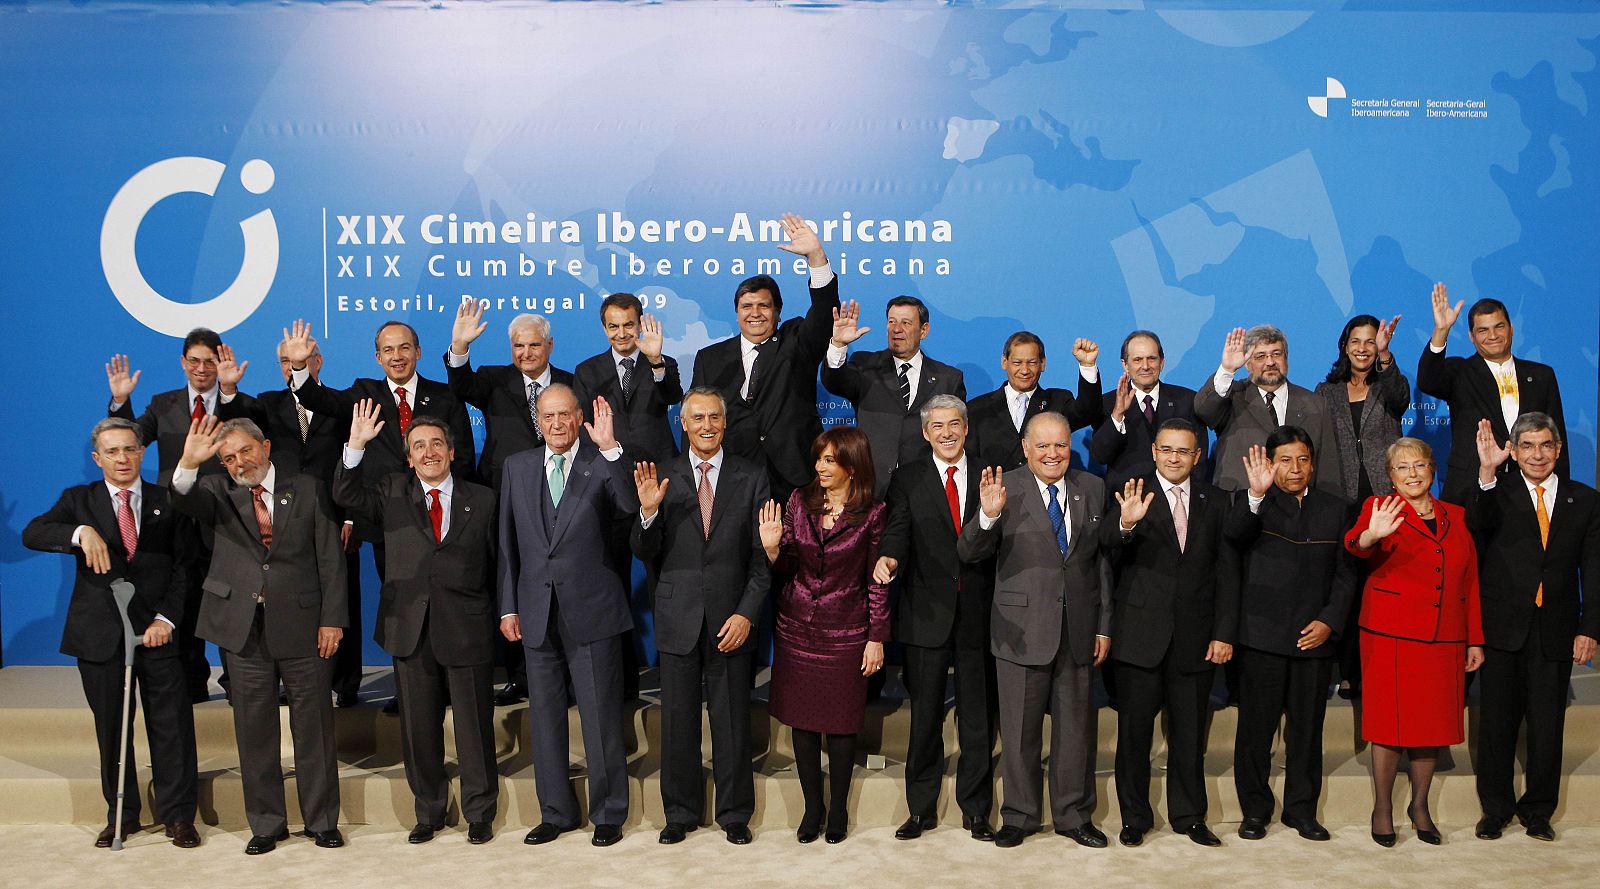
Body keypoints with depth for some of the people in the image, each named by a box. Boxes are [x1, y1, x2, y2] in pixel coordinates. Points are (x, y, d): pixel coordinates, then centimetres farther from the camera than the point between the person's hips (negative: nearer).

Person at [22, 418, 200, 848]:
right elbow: (32, 534, -9)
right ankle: (121, 814, 22)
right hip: (100, 632, 1)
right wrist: (81, 532, -28)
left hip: (158, 630, -1)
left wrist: (166, 618, -11)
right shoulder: (79, 499, 8)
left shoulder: (167, 501, 6)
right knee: (111, 728, 9)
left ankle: (178, 814, 12)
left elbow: (184, 566, 2)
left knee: (172, 725, 1)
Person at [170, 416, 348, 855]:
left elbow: (331, 559, 2)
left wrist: (332, 618, -5)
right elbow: (184, 500, -15)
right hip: (243, 629, 1)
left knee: (314, 727, 5)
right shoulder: (219, 493, 8)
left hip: (302, 625, -1)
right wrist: (188, 463, -35)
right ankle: (266, 823, 21)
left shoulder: (307, 490, 5)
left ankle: (322, 820, 17)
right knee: (254, 729, 8)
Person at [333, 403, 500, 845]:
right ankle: (428, 813, 25)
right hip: (411, 631, 2)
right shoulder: (393, 493, 9)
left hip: (467, 631, -2)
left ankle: (480, 814, 17)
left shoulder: (481, 500, 5)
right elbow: (346, 496, -7)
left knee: (475, 728, 3)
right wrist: (356, 445, -19)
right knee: (419, 729, 10)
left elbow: (498, 563, 6)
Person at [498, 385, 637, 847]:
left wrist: (609, 447, -29)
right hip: (537, 613, 4)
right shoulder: (517, 467, 9)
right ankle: (556, 812, 25)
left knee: (601, 715, 3)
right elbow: (508, 543, 11)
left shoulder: (602, 464, -3)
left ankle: (608, 814, 17)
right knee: (544, 715, 12)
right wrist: (508, 606, 7)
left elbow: (632, 505, -23)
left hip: (591, 611, -4)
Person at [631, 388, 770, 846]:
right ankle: (680, 813, 24)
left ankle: (735, 814, 22)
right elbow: (644, 553, 0)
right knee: (677, 721, 9)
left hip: (731, 618, 0)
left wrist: (747, 613, -8)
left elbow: (762, 555, 1)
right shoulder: (662, 478, 2)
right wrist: (649, 511, -19)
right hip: (678, 618, 1)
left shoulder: (751, 478, 2)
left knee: (732, 721, 7)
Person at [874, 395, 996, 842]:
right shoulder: (908, 479, 6)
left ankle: (976, 809, 20)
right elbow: (897, 532, -9)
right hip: (927, 613, 0)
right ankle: (921, 809, 20)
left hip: (978, 613, 1)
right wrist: (888, 558, -26)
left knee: (978, 715, 7)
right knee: (925, 714, 7)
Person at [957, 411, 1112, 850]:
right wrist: (988, 516, -31)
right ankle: (1019, 816, 23)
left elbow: (1103, 561, 8)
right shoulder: (1005, 488, -6)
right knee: (1020, 728, 8)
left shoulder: (1093, 488, 5)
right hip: (1022, 629, -3)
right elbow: (968, 553, -11)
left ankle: (1073, 815, 27)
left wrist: (1104, 627, 6)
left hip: (1079, 629, 3)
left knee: (1076, 725, 12)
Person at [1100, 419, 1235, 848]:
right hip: (1141, 634, -2)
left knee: (1190, 732, 11)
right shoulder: (1133, 497, -2)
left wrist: (1224, 633, 0)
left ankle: (1189, 816, 25)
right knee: (1134, 731, 6)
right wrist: (1125, 524, -42)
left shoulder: (1215, 502, 7)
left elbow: (1227, 571, 7)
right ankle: (1134, 817, 20)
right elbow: (1106, 546, -19)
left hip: (1195, 637, 2)